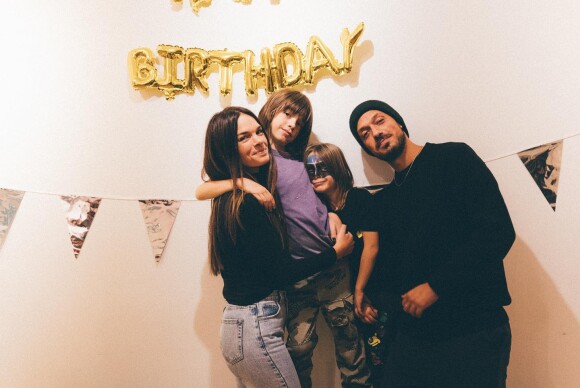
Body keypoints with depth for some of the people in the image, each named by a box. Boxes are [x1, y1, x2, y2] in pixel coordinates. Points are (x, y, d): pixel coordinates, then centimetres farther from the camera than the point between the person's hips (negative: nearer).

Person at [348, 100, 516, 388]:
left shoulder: (454, 158, -4)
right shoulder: (384, 201, 14)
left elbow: (498, 232, -15)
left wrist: (435, 286, -16)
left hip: (474, 329, -5)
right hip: (412, 333, 6)